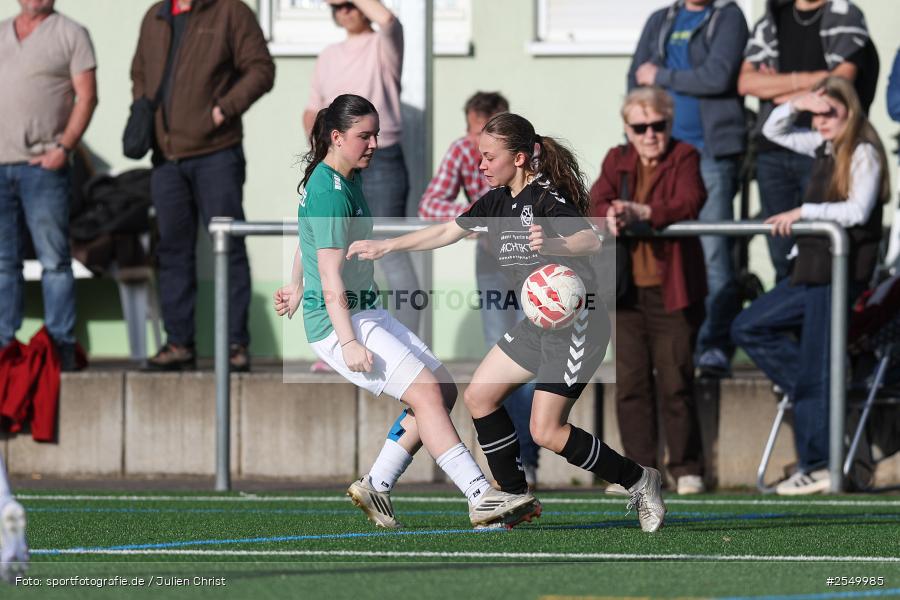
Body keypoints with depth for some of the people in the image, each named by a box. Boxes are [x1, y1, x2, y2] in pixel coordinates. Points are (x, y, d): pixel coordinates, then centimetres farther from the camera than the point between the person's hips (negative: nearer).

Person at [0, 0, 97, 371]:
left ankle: (61, 349, -2)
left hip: (43, 164, -4)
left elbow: (86, 96, -3)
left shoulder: (71, 34, 3)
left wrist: (64, 147, -13)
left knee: (54, 259, -4)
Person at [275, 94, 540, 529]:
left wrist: (298, 290, 45)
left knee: (442, 390, 5)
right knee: (425, 392, -20)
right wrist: (349, 342, -29)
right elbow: (331, 276, -23)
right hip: (339, 322, -11)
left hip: (366, 314, 11)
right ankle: (482, 498, -25)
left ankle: (376, 486, 9)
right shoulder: (330, 192, -18)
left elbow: (308, 239, 31)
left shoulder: (346, 180, 13)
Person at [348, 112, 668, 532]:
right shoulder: (498, 202, 9)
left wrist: (551, 245, -49)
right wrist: (384, 247, 20)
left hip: (575, 322, -9)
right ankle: (515, 499, 17)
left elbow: (591, 241, -31)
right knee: (479, 396, 9)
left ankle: (638, 481, 2)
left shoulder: (547, 197, -17)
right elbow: (445, 233, 20)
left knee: (546, 432, -12)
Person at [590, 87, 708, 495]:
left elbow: (690, 202, -16)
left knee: (675, 383, -5)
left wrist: (643, 212, -31)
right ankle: (640, 468, 8)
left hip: (670, 290, -4)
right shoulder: (617, 160, 14)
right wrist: (609, 214, -26)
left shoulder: (683, 158, 1)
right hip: (627, 290, 4)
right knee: (631, 383, 2)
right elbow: (597, 198, -1)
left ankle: (687, 468, 4)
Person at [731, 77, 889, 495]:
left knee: (813, 372, -8)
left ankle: (817, 467, -4)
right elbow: (773, 132, 26)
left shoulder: (863, 153, -10)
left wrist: (803, 212, -22)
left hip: (843, 272, -9)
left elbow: (857, 210, -22)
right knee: (749, 329, 12)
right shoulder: (824, 147, 14)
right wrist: (795, 106, 6)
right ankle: (821, 396, 8)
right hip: (812, 268, 9)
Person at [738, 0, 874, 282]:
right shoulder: (769, 23, 17)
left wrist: (780, 93, 2)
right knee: (783, 262, 4)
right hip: (772, 151, 4)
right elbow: (746, 82, 4)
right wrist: (804, 79, -8)